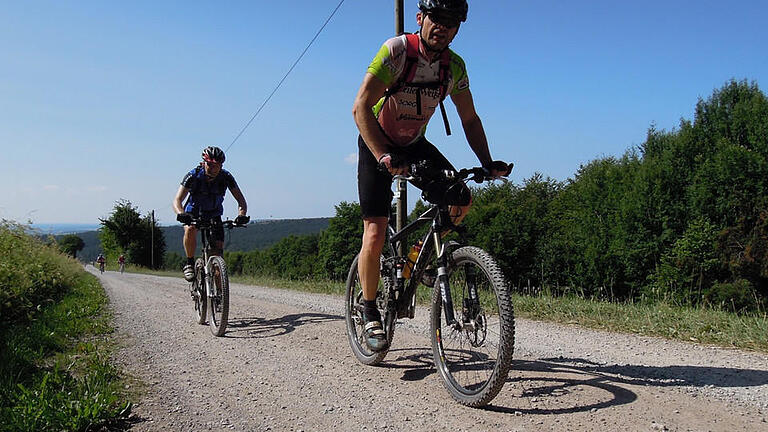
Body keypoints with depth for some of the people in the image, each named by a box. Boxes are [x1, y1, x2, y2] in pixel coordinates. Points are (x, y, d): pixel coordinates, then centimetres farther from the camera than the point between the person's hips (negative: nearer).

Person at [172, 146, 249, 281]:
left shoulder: (226, 177, -22)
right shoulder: (193, 176, -25)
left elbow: (241, 200, -23)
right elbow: (177, 200, -32)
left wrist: (241, 215, -44)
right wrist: (181, 214, -54)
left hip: (214, 215, 2)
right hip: (193, 213, -2)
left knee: (218, 251, -13)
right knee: (190, 229, -35)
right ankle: (190, 263, -16)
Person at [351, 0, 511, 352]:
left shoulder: (455, 66, -8)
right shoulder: (396, 50, -23)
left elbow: (469, 119, 1)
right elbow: (360, 107, -29)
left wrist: (488, 164, -11)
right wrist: (383, 157, -41)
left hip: (415, 145, 5)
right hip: (377, 144, -5)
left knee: (462, 199, -11)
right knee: (375, 234, -13)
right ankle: (370, 312, 6)